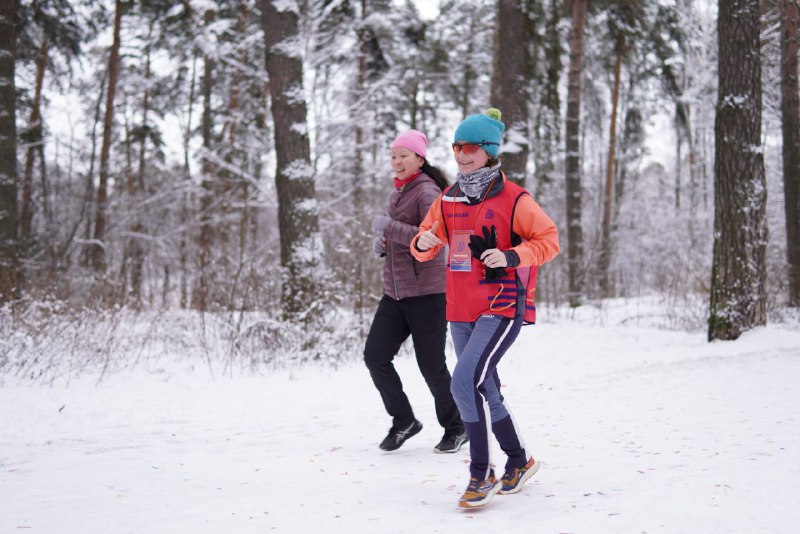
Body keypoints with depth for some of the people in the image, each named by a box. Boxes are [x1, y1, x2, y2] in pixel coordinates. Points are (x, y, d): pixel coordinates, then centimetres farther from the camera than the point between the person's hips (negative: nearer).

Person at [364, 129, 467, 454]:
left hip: (426, 293, -8)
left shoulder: (427, 191, -11)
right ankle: (403, 421, 17)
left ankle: (455, 428, 20)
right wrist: (382, 243, 7)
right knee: (375, 356, 1)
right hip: (394, 293, 8)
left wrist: (389, 227, -23)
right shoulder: (398, 193, 15)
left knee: (431, 365, 0)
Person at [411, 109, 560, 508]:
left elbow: (549, 240, -5)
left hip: (502, 308, -7)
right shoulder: (448, 200, 8)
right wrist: (423, 243, -9)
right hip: (461, 312, 7)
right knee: (485, 393, 14)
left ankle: (481, 473, -6)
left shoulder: (513, 199, -8)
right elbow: (424, 249, 15)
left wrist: (510, 256, -21)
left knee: (466, 382, -21)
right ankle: (519, 460, 35)